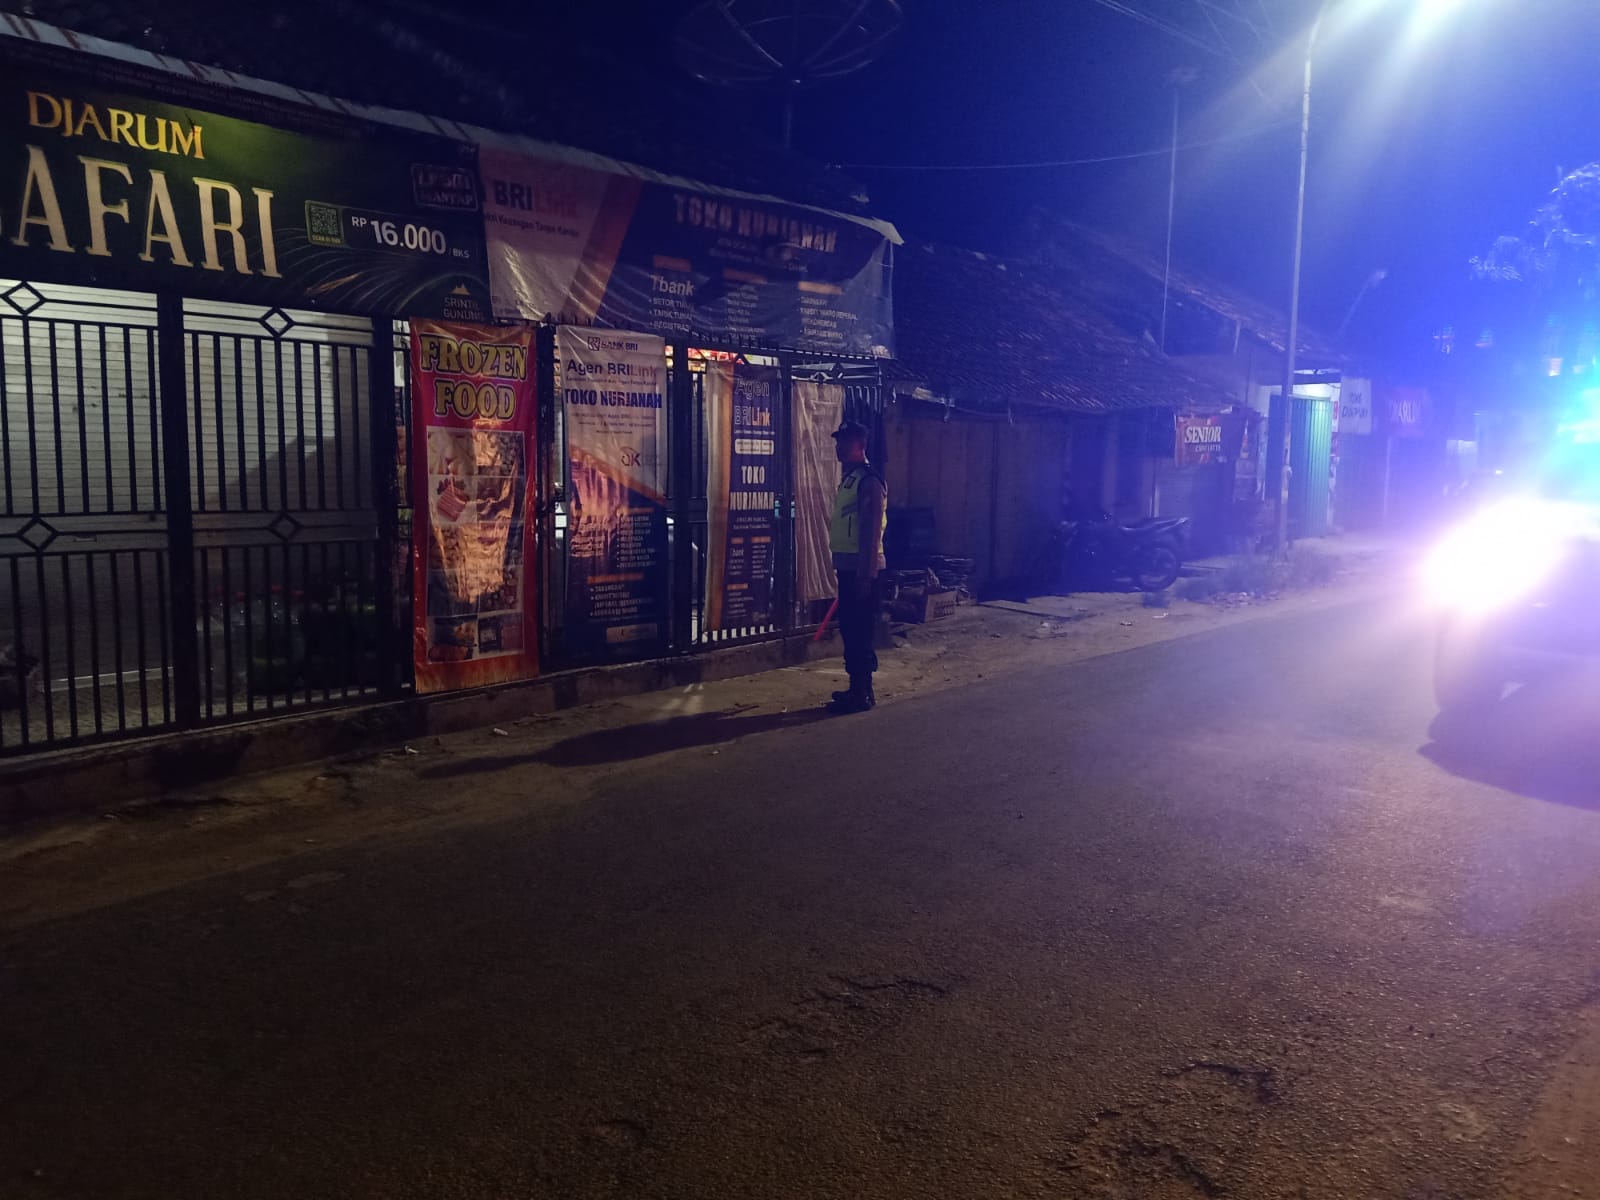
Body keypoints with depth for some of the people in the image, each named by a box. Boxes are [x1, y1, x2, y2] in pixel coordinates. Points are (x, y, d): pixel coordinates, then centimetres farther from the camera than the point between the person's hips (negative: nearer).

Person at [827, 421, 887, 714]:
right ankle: (858, 688, 22)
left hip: (861, 568, -10)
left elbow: (872, 530, -19)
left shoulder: (869, 480, -14)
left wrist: (866, 573, -21)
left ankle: (863, 694, 2)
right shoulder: (849, 478, 16)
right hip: (847, 566, 10)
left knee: (860, 630, -5)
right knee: (849, 628, 14)